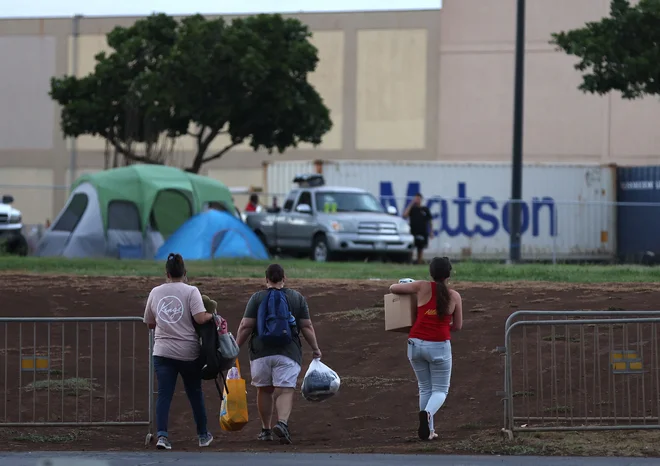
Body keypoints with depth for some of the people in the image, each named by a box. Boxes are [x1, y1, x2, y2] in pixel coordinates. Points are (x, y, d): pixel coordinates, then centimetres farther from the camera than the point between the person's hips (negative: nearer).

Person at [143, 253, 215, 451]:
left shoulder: (155, 292, 6)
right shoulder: (190, 291, -6)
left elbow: (149, 323, 14)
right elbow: (200, 318, -17)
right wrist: (213, 315, 1)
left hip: (163, 352, 2)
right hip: (189, 352, -2)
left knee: (164, 394, -2)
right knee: (195, 392, 13)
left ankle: (162, 434, -19)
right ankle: (203, 435, 25)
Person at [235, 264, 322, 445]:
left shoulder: (257, 298, 1)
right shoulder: (297, 298, 5)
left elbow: (246, 326, -4)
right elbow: (306, 327, 4)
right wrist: (315, 349, 12)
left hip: (261, 352, 0)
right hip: (288, 352, 0)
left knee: (264, 390, 13)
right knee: (285, 390, -6)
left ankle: (266, 430, 19)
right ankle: (282, 422, -29)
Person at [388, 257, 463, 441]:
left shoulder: (423, 287, 0)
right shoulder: (454, 296, 2)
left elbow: (393, 288, 7)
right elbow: (457, 326, 10)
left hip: (416, 343, 2)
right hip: (439, 346, -2)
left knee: (425, 388, 17)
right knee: (440, 390, 7)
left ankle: (428, 430, 11)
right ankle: (427, 412, -25)